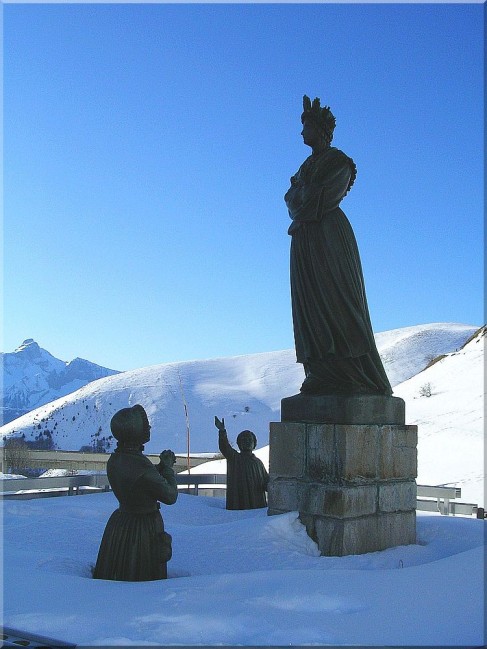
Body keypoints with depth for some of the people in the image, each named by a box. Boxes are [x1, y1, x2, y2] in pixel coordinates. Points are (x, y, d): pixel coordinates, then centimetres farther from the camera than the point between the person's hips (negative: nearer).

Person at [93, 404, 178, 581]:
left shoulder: (114, 460, -3)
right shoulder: (140, 466, -29)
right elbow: (170, 497, -15)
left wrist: (162, 466, 7)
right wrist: (168, 466, -2)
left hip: (118, 525, 8)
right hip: (144, 531, -8)